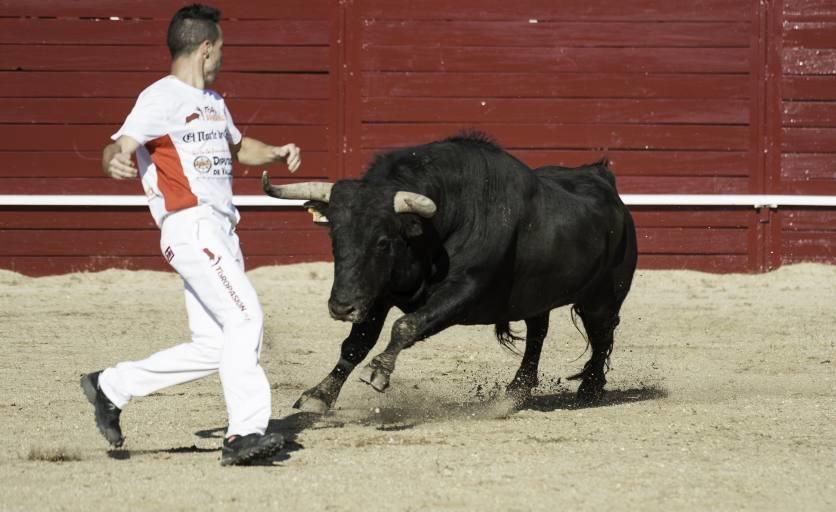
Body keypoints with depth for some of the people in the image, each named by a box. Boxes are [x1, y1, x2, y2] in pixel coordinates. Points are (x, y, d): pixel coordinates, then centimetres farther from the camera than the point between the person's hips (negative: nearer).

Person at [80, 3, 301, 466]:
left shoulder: (212, 102, 21)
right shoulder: (161, 98, -6)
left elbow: (238, 146, 37)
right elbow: (119, 146, -17)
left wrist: (276, 153, 17)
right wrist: (115, 163, -41)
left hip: (221, 232, 9)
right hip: (190, 225, -9)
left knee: (213, 346, 5)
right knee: (244, 315, -20)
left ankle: (112, 386, 19)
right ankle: (244, 434, -22)